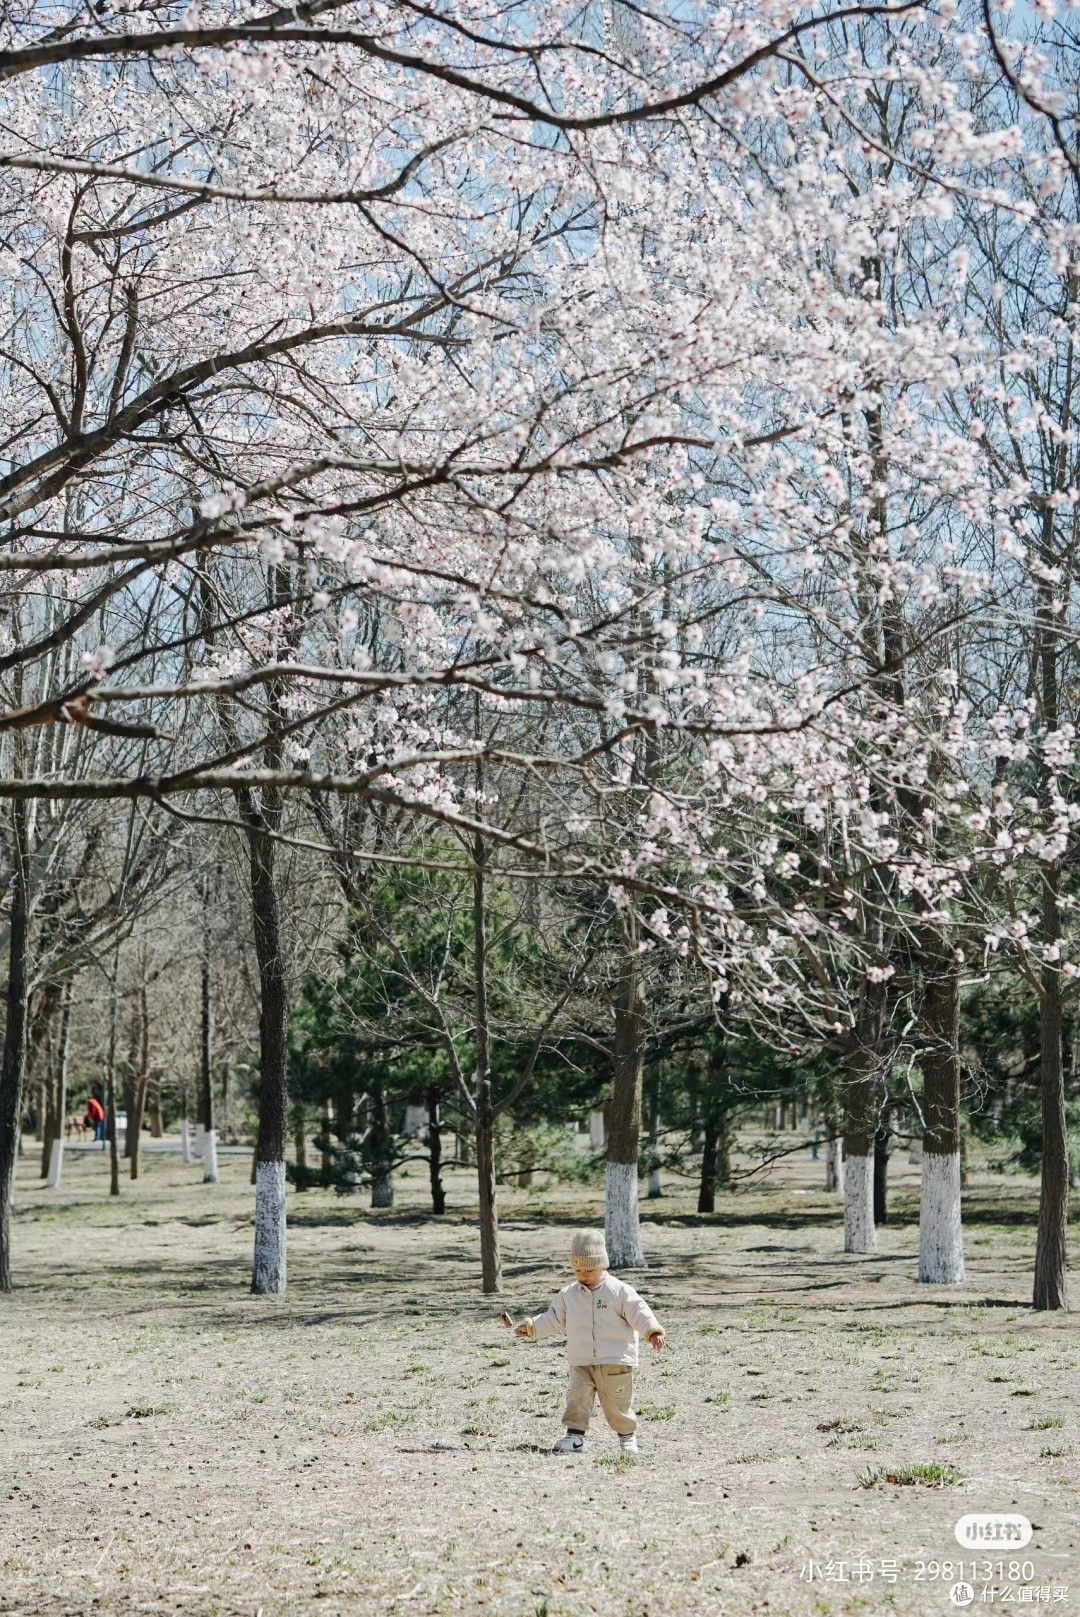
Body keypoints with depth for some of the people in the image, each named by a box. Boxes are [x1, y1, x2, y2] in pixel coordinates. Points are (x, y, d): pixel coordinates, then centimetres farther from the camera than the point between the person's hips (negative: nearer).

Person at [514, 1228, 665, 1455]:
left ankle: (628, 1435, 24)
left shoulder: (620, 1291, -7)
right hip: (581, 1362, 4)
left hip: (615, 1362, -3)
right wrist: (531, 1327, 8)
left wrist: (653, 1332, -25)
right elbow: (554, 1319, 15)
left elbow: (639, 1313, -11)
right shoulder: (568, 1295, 7)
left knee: (617, 1402, 4)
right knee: (577, 1397, -8)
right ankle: (574, 1435, -2)